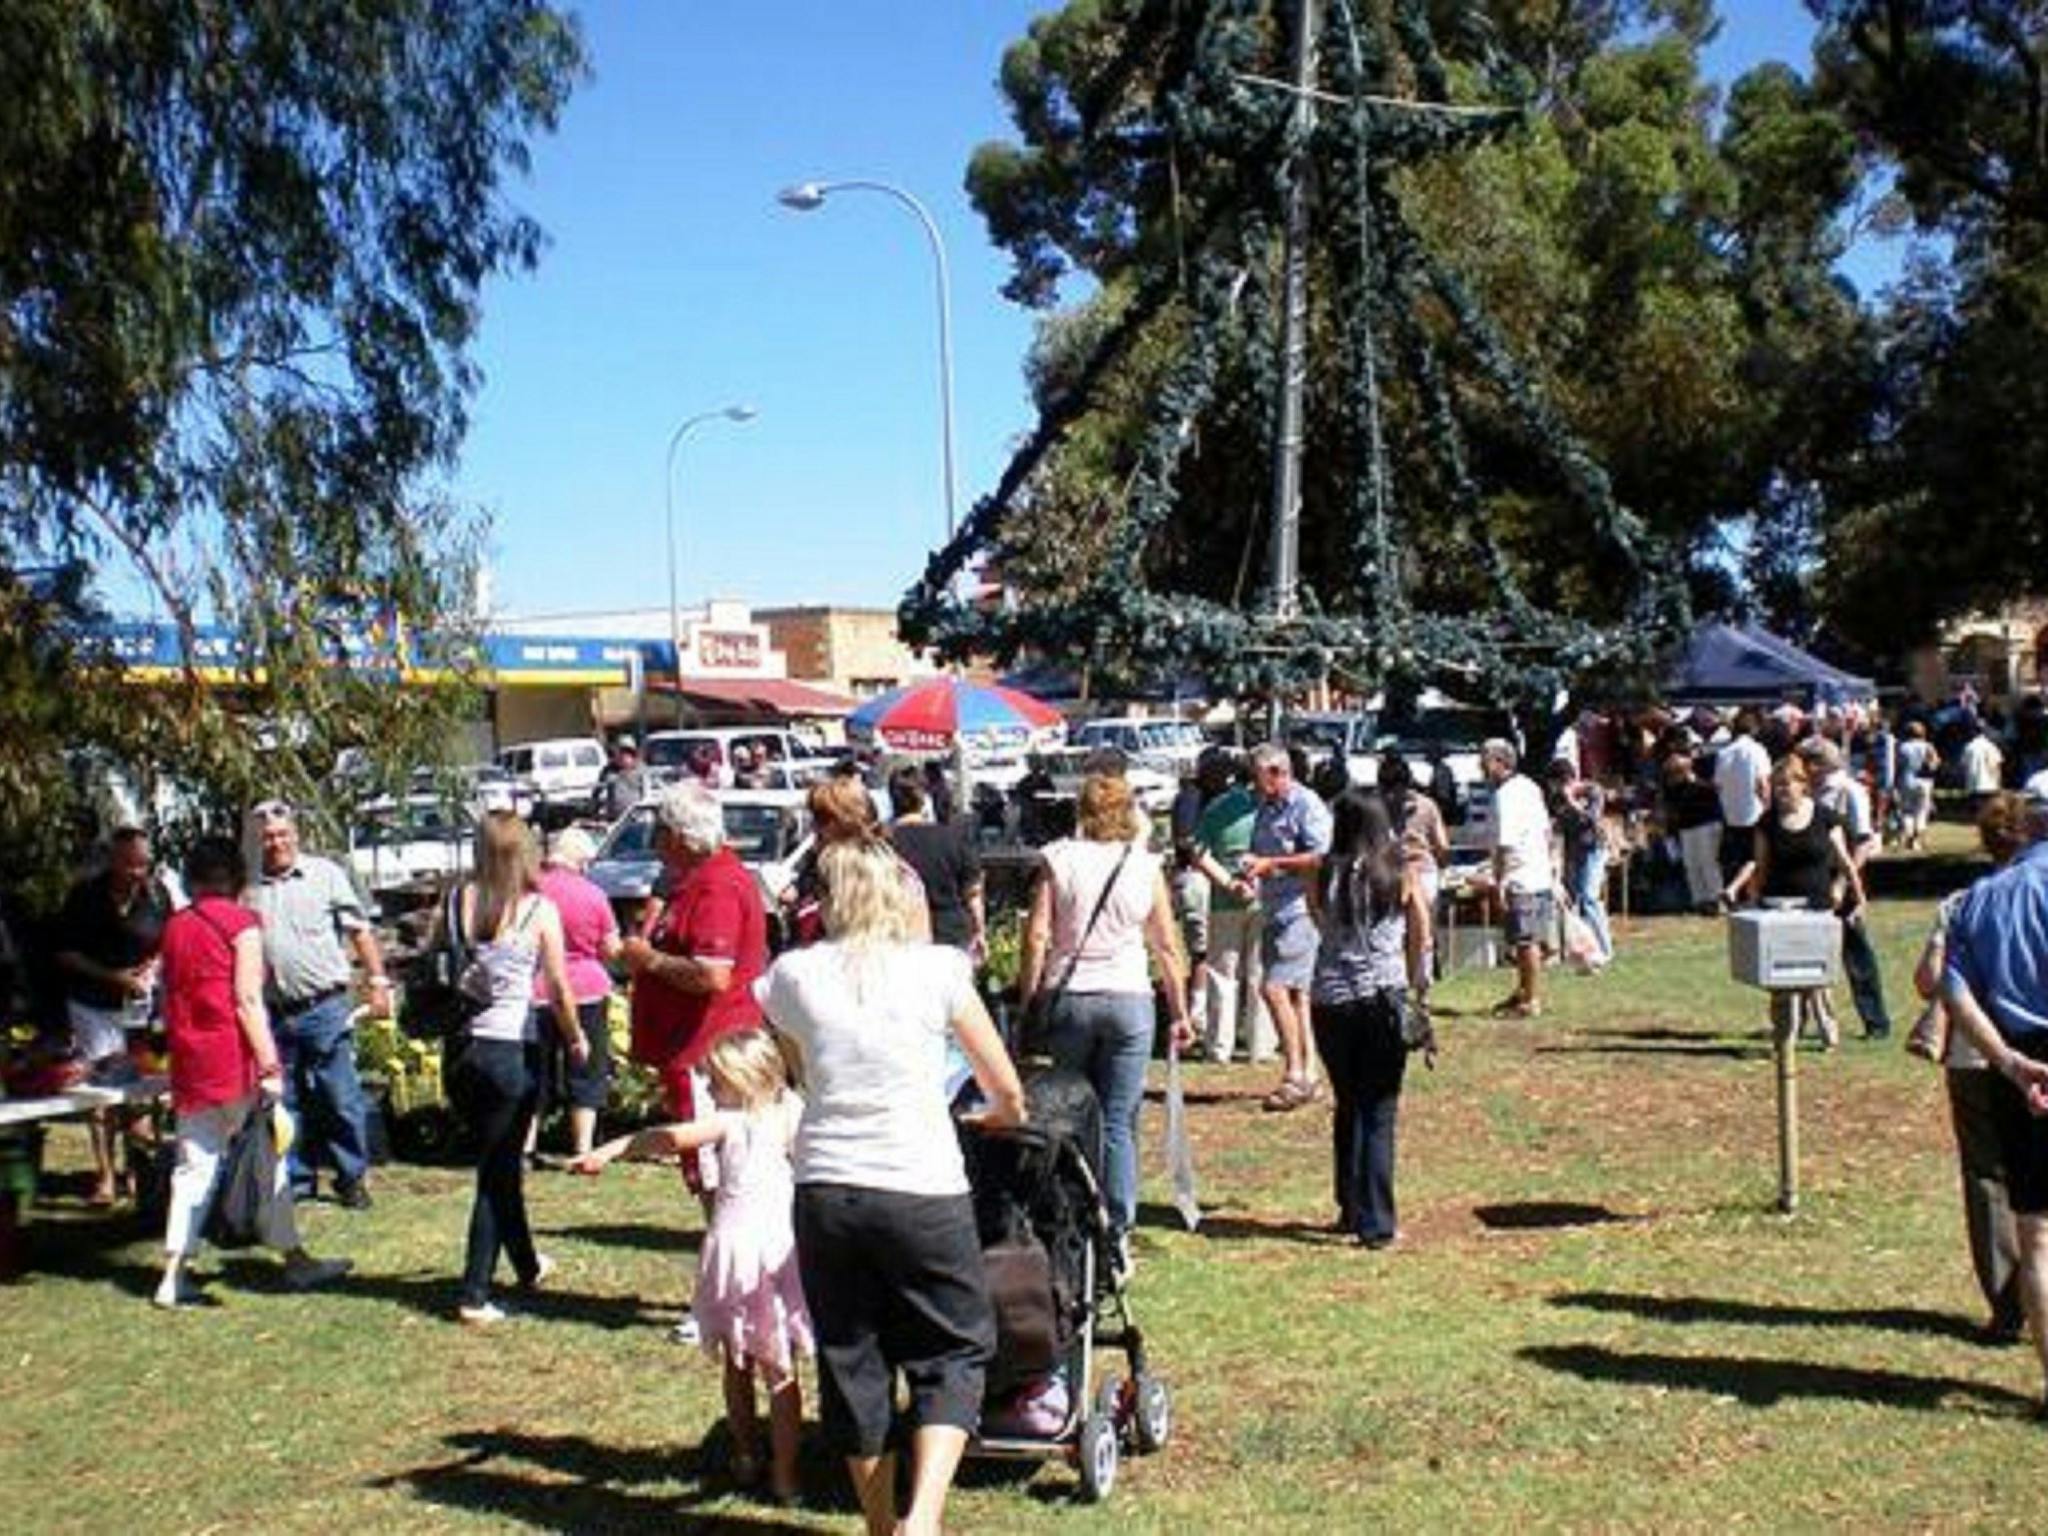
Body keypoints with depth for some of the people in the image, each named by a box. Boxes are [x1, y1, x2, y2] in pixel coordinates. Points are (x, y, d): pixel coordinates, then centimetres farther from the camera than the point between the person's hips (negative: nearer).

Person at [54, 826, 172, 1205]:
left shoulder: (157, 892, -3)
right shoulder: (85, 896, -7)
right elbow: (65, 953, -3)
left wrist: (153, 968, -11)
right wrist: (113, 977, -14)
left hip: (143, 1002, 1)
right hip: (94, 1004, -1)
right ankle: (105, 1176, 6)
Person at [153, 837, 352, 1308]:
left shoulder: (175, 927, 10)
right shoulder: (240, 922, -7)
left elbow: (169, 999, 15)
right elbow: (248, 1000, -13)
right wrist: (270, 1066, -13)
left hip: (189, 1065, 5)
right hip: (235, 1061, -5)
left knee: (193, 1166, 9)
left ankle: (174, 1275, 6)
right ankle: (295, 1260, 14)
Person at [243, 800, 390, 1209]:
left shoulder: (326, 874, 2)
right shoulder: (249, 889, 9)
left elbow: (360, 931, 3)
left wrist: (377, 982, -4)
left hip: (325, 1007, -3)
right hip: (275, 1014, 3)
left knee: (341, 1098, -1)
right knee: (286, 1101, 10)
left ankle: (353, 1176, 11)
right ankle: (297, 1179, 22)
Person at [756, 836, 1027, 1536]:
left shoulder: (792, 975, 1)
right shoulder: (936, 970, -5)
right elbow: (1007, 1090, 2)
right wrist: (1001, 1116, 24)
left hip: (824, 1190, 3)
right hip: (922, 1190, -2)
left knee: (850, 1360, 17)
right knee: (954, 1351, 13)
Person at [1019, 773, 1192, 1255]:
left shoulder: (1057, 859, 0)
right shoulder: (1146, 867, 3)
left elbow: (1036, 937, -5)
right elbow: (1167, 947, 5)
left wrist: (1026, 1001, 0)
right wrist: (1180, 1012, 13)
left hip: (1068, 998, 0)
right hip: (1130, 999, 0)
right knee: (1119, 1123, 3)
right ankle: (1117, 1237, 3)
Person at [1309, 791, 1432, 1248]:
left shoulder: (1327, 874, 0)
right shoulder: (1403, 874, 0)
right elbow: (1421, 940, 4)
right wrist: (1415, 983, 16)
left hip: (1331, 1000, 2)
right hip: (1384, 997, -2)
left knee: (1348, 1107, 17)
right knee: (1379, 1112, 3)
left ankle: (1351, 1211, 24)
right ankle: (1376, 1223, 0)